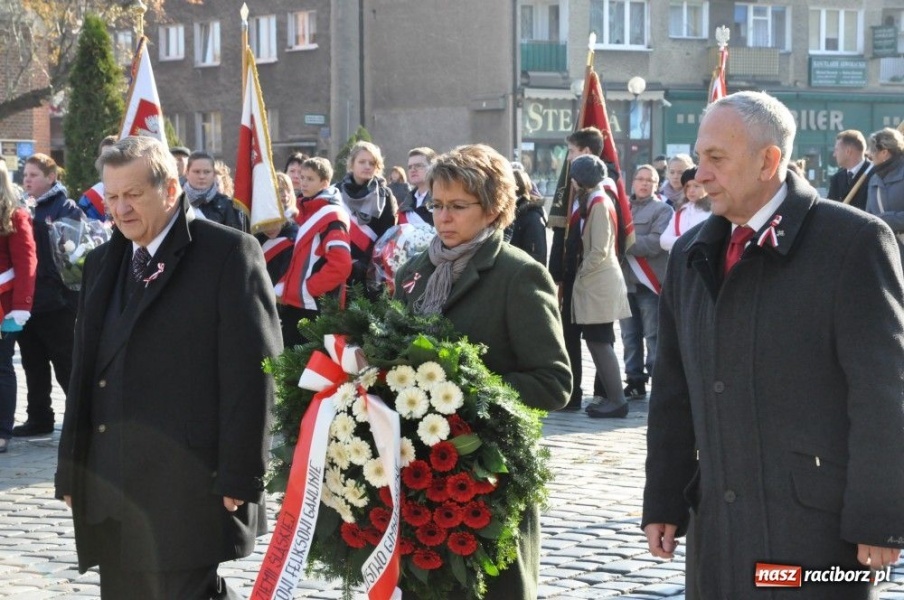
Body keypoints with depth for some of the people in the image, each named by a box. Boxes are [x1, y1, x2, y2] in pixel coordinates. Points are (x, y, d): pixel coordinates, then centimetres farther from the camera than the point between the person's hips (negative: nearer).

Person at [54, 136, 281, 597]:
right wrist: (71, 472, 13)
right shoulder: (102, 263, 16)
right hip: (110, 491, 7)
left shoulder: (228, 254, -5)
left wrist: (239, 477, -13)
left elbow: (251, 372, -9)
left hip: (189, 488, -7)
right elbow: (85, 373, 18)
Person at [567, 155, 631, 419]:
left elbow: (599, 251, -19)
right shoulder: (594, 201, 15)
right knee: (598, 341, 10)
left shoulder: (598, 204, -14)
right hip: (596, 284, 10)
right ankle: (611, 396, 14)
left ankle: (617, 400, -7)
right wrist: (581, 273, 10)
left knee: (600, 342, -8)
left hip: (599, 285, -10)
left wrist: (580, 273, -8)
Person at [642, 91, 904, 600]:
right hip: (721, 535, 6)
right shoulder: (692, 254, 13)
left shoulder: (854, 241, -8)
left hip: (820, 526, -6)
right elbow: (674, 391, 16)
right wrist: (664, 502, 13)